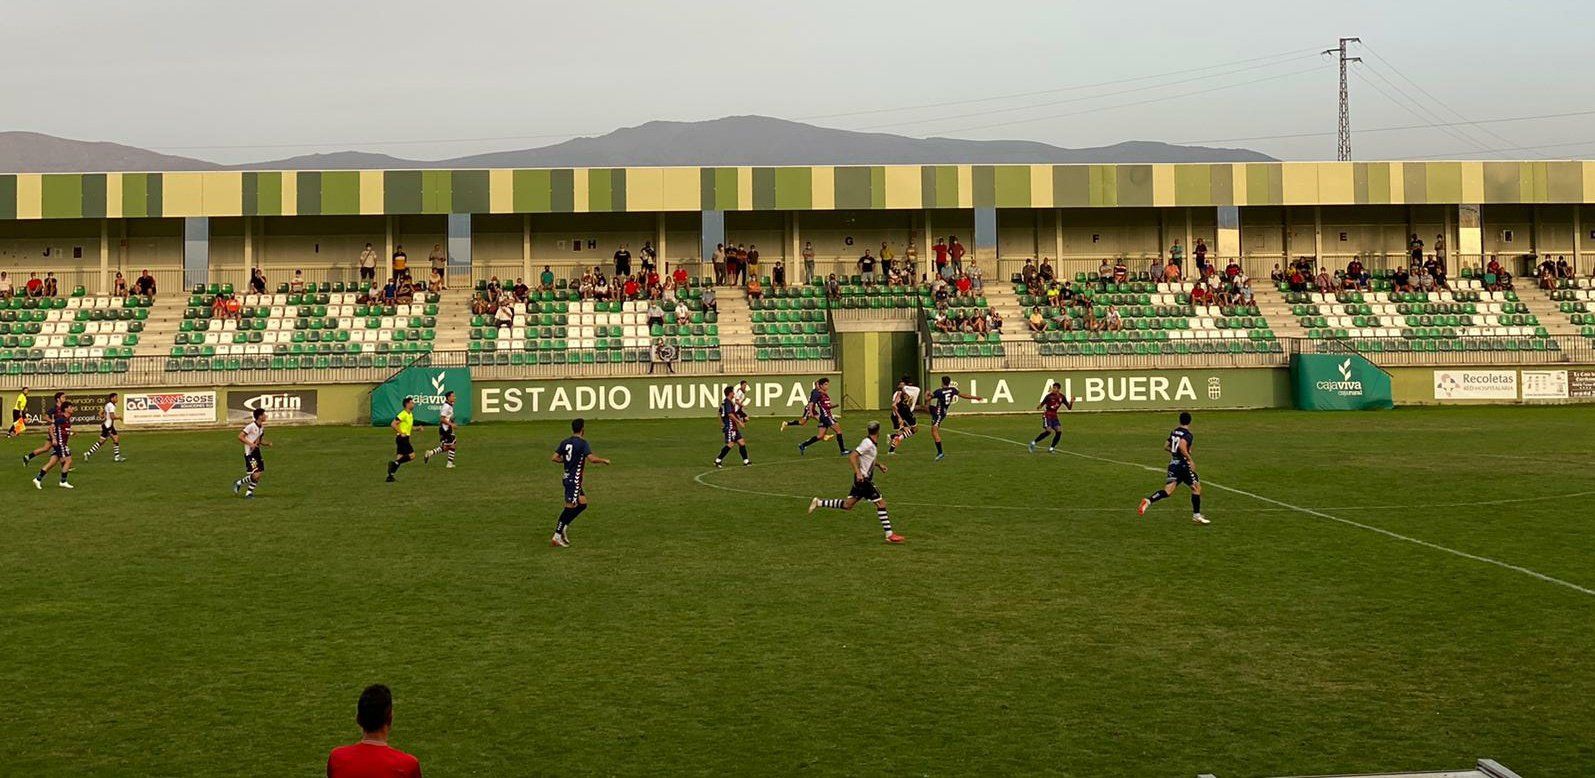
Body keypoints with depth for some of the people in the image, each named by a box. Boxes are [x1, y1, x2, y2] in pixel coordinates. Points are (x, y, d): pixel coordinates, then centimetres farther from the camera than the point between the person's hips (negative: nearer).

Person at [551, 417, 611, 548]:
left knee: (582, 504, 17)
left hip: (567, 477, 8)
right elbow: (592, 459, -23)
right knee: (570, 507, -5)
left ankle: (564, 526, 14)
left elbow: (554, 458, 5)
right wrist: (604, 460, -6)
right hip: (574, 479, -8)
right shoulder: (582, 443, -14)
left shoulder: (565, 442, 7)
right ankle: (557, 537, -5)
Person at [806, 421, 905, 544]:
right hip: (863, 479, -9)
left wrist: (879, 465, 17)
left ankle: (818, 503, 17)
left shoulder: (872, 444, 11)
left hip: (862, 479, 9)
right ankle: (890, 535, -5)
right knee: (881, 503, -7)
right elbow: (852, 456, -23)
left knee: (847, 505, 13)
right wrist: (858, 473, -29)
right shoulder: (867, 443, -18)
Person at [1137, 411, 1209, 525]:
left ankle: (1148, 500, -22)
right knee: (1196, 487, 9)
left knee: (1168, 491, 1)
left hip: (1173, 464, 7)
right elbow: (1182, 446, -29)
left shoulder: (1174, 432, 11)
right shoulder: (1188, 435, -12)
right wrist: (1190, 460, -22)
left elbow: (1166, 446, 17)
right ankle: (1196, 515, 14)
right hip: (1183, 464, -7)